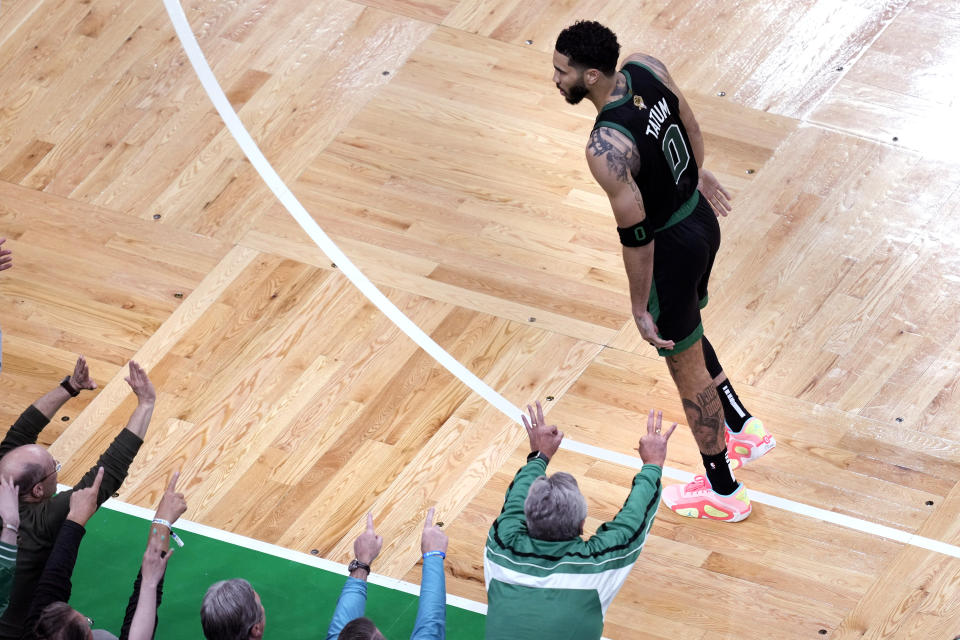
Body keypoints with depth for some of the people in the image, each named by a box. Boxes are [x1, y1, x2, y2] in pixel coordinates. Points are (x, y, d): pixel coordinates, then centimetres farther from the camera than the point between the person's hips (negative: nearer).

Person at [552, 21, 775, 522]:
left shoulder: (606, 149, -35)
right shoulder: (645, 68, -12)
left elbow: (636, 235, -27)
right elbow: (688, 121, 9)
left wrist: (640, 308, -13)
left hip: (672, 249, -8)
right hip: (702, 219, 8)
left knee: (687, 368, 13)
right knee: (684, 335, 32)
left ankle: (723, 491, 31)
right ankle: (743, 429, 46)